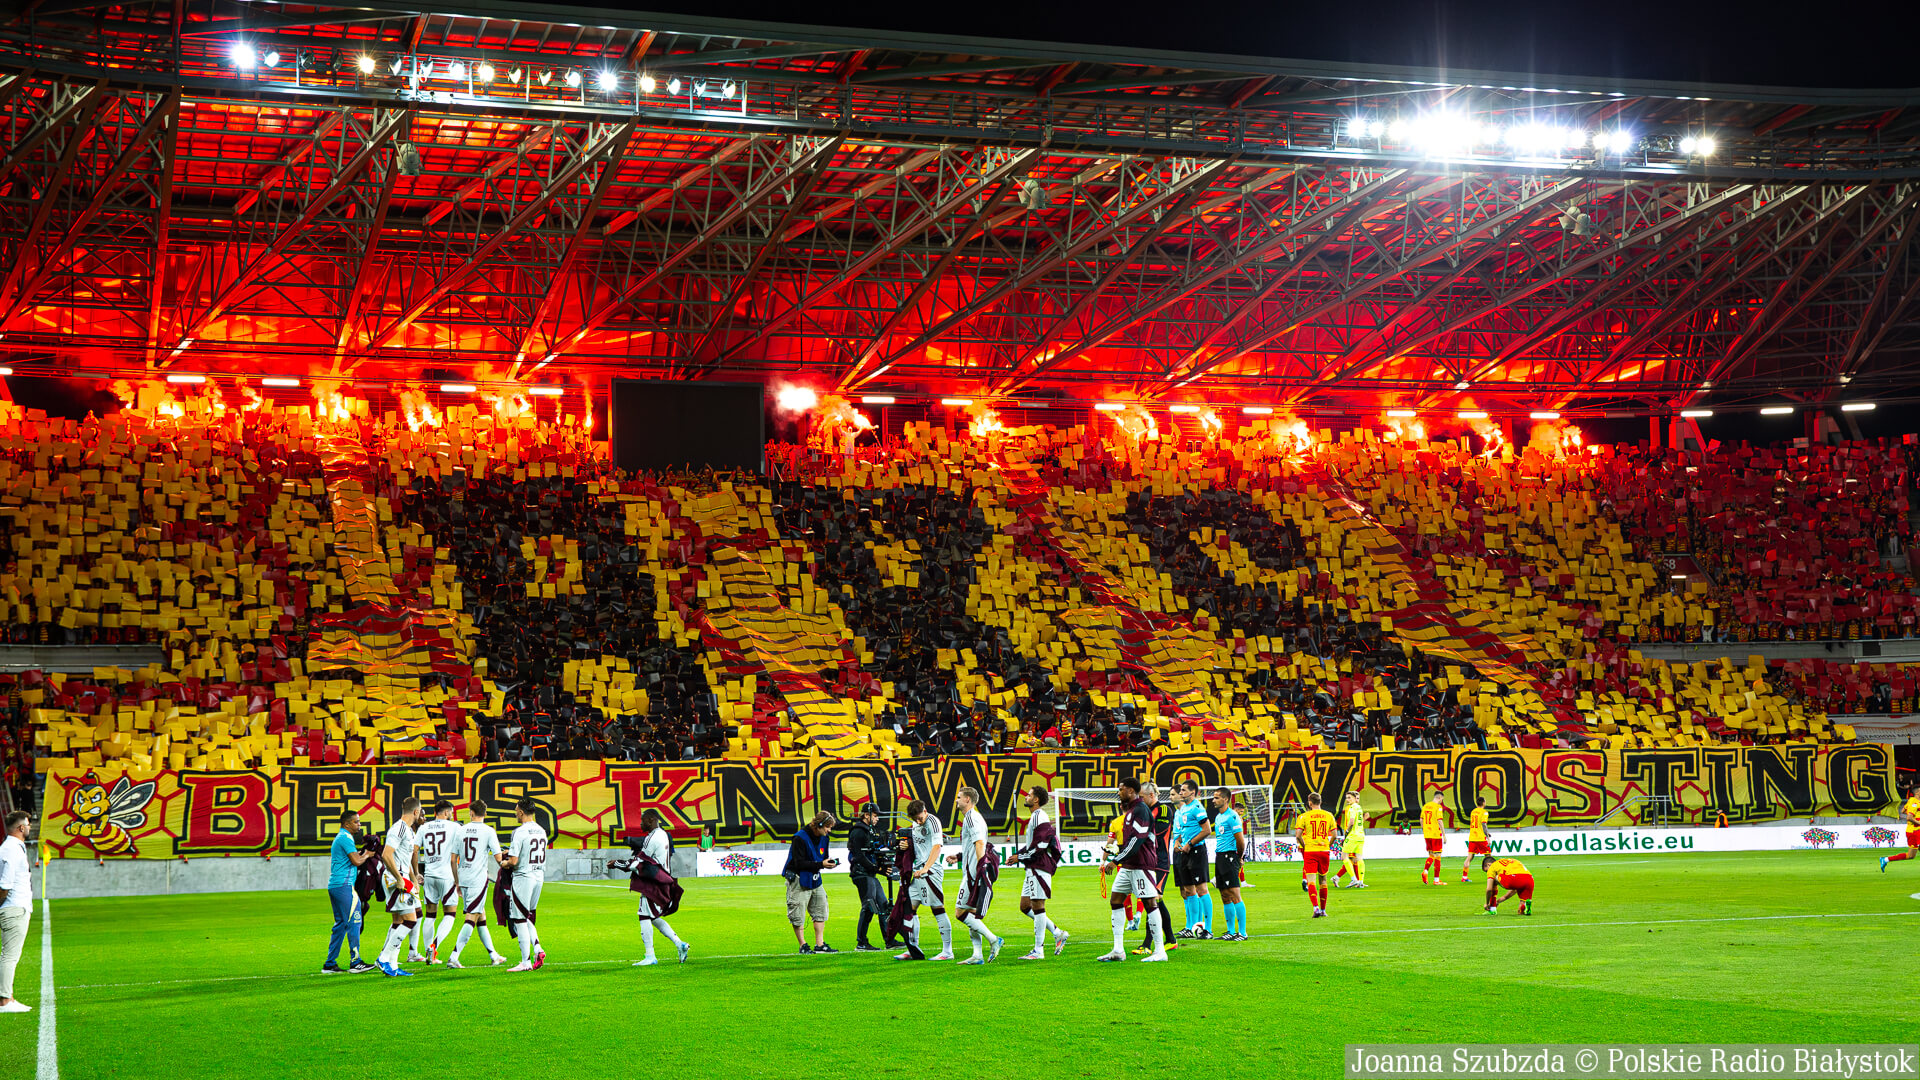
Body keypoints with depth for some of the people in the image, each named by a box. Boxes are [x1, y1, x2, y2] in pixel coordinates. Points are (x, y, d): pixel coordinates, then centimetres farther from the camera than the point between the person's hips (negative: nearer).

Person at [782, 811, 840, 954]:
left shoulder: (823, 838, 4)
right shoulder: (800, 838, -20)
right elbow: (799, 863, -23)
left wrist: (829, 863, -9)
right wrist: (821, 864, -28)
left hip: (815, 879, 7)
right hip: (798, 880, -7)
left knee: (821, 910, 6)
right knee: (798, 916, -2)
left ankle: (820, 944, 12)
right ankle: (803, 945, 9)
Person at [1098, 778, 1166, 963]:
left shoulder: (1141, 810, -15)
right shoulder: (1129, 810, 16)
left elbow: (1137, 840, -22)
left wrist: (1116, 861, -22)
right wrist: (1114, 861, 21)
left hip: (1141, 864, -10)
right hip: (1127, 865, 10)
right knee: (1115, 900, 7)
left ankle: (1160, 952, -3)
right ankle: (1118, 950, 8)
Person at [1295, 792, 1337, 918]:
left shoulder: (1304, 816, -4)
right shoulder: (1329, 816, 5)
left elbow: (1298, 835, -10)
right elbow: (1334, 835, 4)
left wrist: (1303, 846, 5)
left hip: (1310, 851, -3)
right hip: (1324, 851, 3)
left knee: (1311, 881, -5)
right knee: (1322, 881, 16)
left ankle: (1316, 908, -23)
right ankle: (1323, 910, 22)